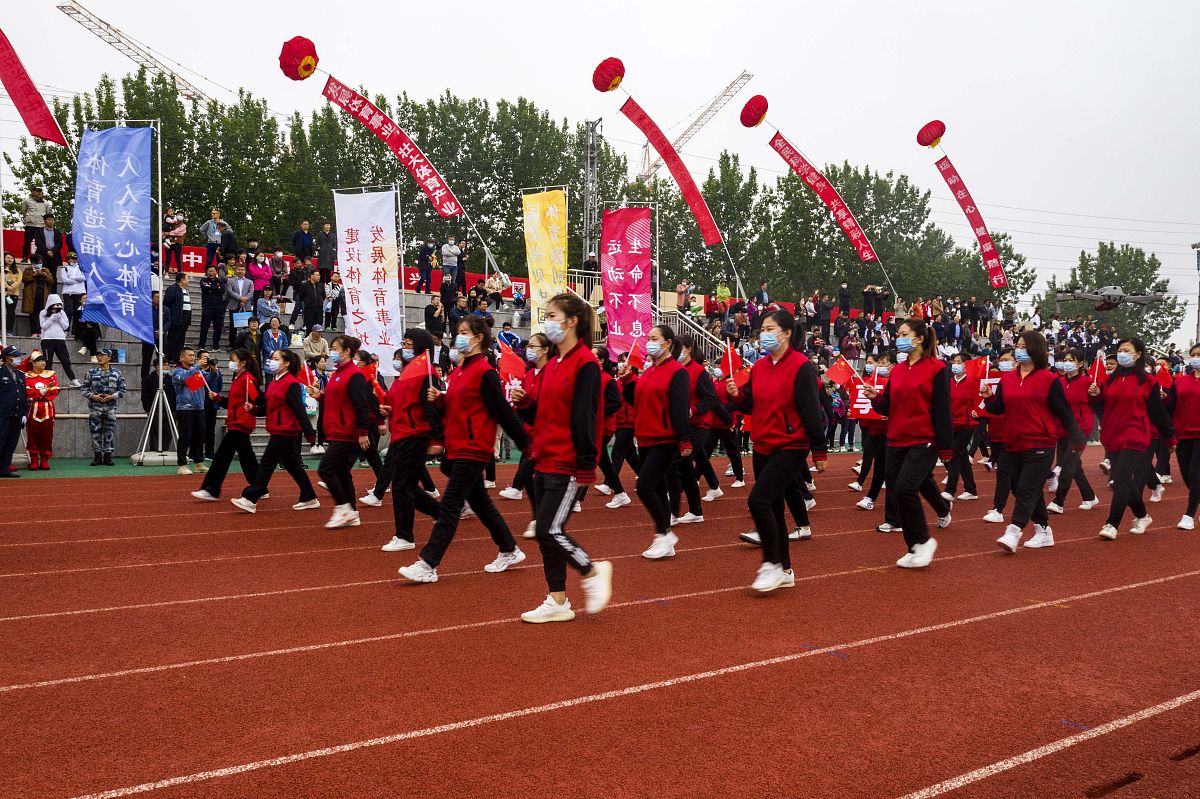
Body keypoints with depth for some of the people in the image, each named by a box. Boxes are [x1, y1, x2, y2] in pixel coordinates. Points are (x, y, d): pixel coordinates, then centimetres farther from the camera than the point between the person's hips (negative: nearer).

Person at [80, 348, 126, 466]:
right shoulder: (91, 372, 6)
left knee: (110, 431, 0)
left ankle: (107, 456, 8)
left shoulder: (116, 373, 5)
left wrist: (112, 396, -10)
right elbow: (83, 388, 6)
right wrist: (92, 396, -10)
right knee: (95, 431, 1)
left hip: (110, 407, 0)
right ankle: (98, 456, 10)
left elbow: (122, 389, 5)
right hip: (94, 407, 1)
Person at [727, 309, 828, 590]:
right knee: (772, 507, 12)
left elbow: (811, 412, -13)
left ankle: (771, 564, -3)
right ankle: (785, 571, 24)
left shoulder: (801, 367, -12)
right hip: (763, 447, 8)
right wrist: (737, 395, -8)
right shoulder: (759, 367, 9)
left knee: (758, 500, -18)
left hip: (790, 448, -8)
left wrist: (820, 451, -13)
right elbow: (752, 406, 13)